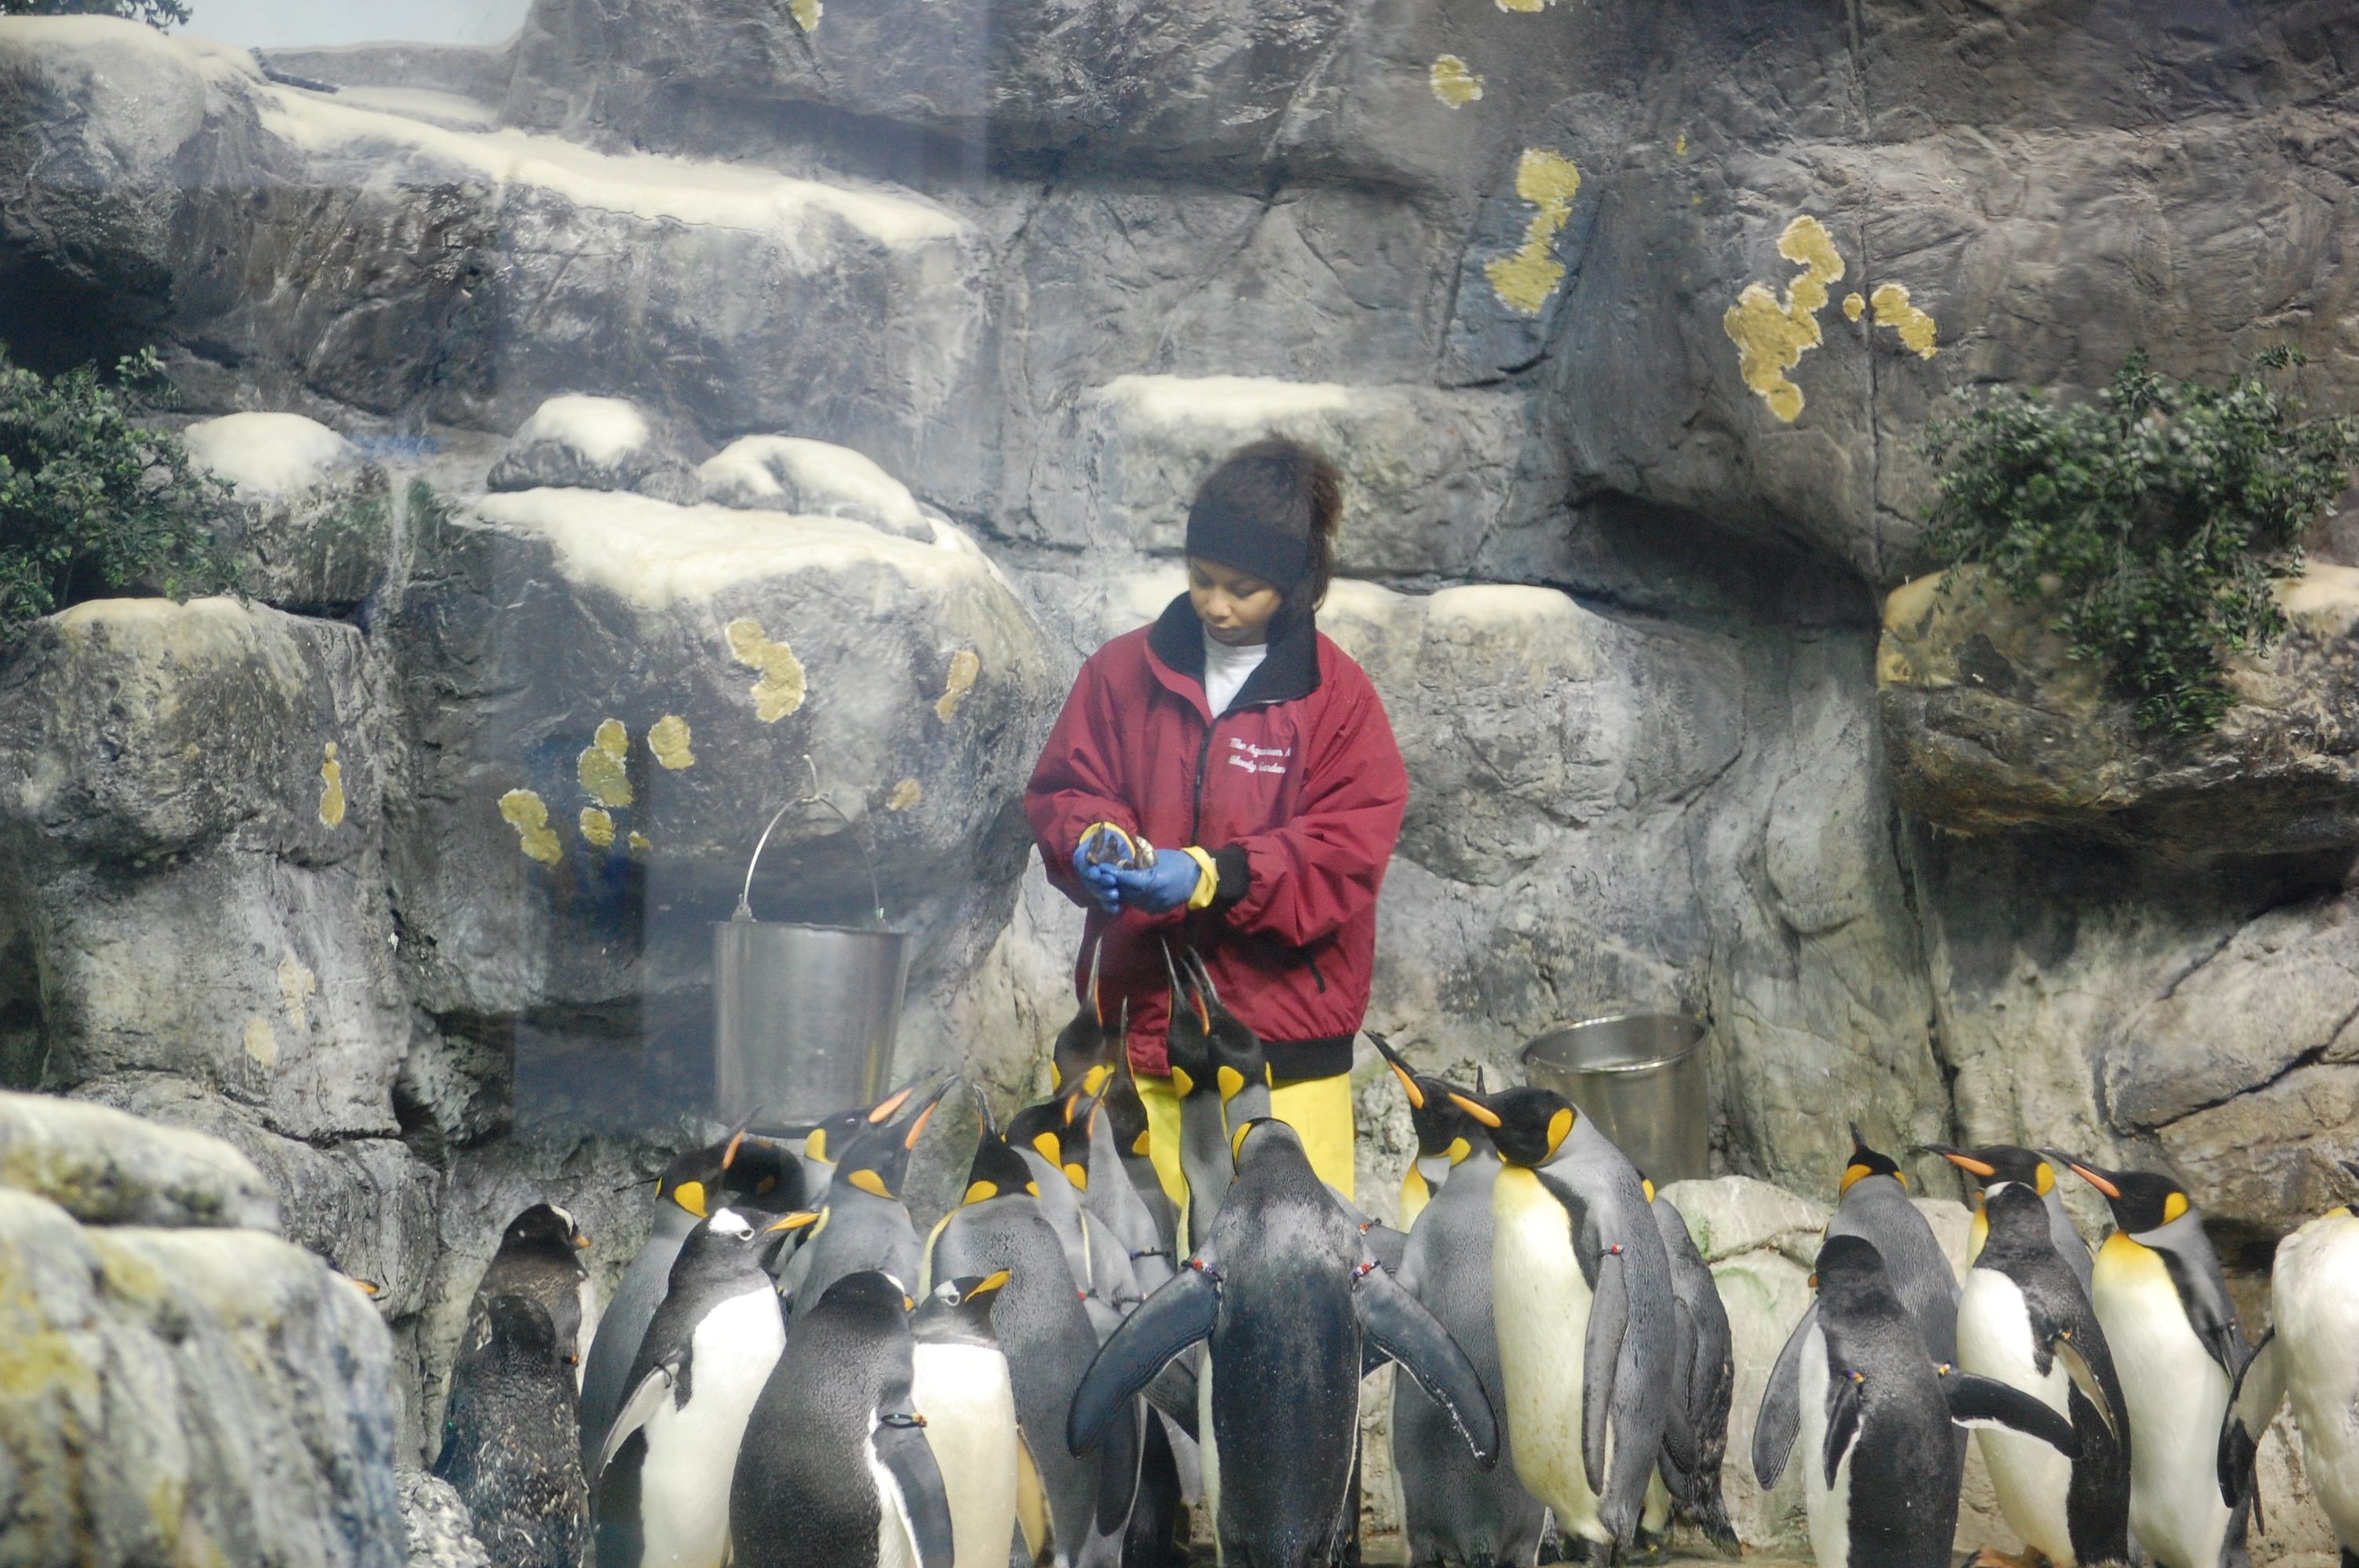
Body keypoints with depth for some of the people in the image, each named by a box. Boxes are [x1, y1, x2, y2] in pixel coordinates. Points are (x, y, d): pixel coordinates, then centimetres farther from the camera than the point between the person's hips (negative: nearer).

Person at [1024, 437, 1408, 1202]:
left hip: (1281, 1028, -2)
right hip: (1141, 1019, 2)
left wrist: (1216, 874, -19)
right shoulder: (1126, 671, 8)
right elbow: (1062, 789, 13)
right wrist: (1092, 842, -11)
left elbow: (1350, 850, -6)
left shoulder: (1336, 695, 0)